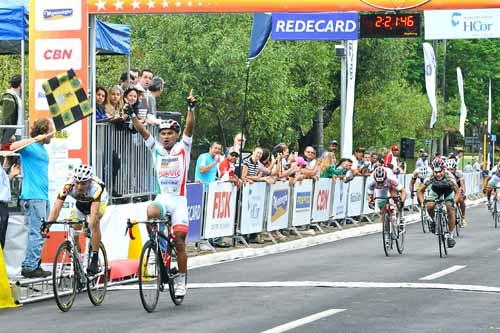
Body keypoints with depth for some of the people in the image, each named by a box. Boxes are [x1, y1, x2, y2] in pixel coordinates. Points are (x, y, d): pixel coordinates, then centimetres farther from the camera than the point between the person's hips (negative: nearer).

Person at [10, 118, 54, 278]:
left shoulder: (43, 149, 19)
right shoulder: (30, 146, -8)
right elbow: (13, 147, -28)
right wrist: (35, 139, -29)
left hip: (43, 196, 9)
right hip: (33, 196, -9)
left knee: (40, 234, 12)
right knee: (37, 234, -10)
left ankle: (33, 265, 19)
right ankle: (30, 267, -7)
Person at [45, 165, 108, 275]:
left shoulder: (96, 187, -42)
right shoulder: (68, 186, -35)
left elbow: (94, 212, -50)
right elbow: (56, 208, -38)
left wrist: (90, 227, -63)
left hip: (99, 201, -4)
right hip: (80, 203, 4)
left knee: (95, 223, -29)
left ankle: (95, 260, -23)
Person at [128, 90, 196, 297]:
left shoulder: (183, 148, 1)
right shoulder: (156, 149, 6)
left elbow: (189, 128, -13)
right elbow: (142, 131, -4)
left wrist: (191, 109, -28)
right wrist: (133, 115, -19)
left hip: (179, 200, -1)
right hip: (162, 198, 1)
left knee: (179, 242, -3)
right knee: (151, 213, -35)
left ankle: (181, 280, 9)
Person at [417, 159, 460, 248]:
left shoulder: (449, 177, -37)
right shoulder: (431, 178, -34)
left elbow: (457, 192, -28)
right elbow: (420, 191, -22)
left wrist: (454, 201, -45)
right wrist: (422, 202, -37)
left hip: (448, 191, -1)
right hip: (435, 190, 1)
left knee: (450, 211, -14)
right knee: (430, 206, -23)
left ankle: (450, 235, 0)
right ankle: (434, 221, 10)